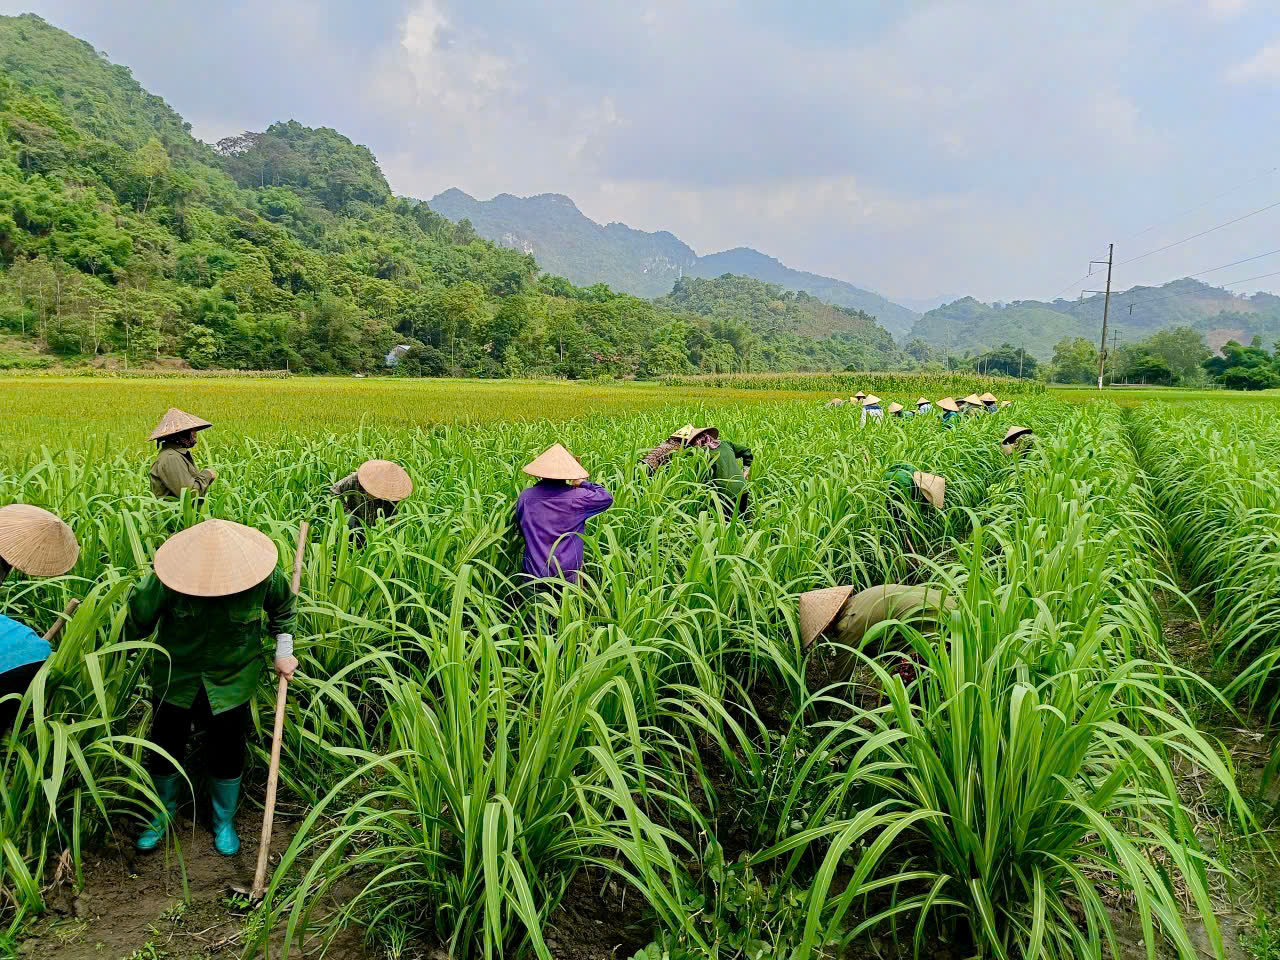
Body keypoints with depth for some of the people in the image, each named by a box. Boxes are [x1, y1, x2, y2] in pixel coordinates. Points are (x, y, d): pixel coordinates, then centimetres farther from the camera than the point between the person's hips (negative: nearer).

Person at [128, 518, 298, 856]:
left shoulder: (264, 575, -22)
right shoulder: (169, 576, -25)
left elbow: (284, 606, 1)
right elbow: (137, 625, -17)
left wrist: (284, 651, -1)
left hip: (232, 679, 0)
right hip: (176, 675, 1)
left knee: (227, 756, 8)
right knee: (164, 749, 13)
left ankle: (224, 821, 37)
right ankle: (163, 812, 45)